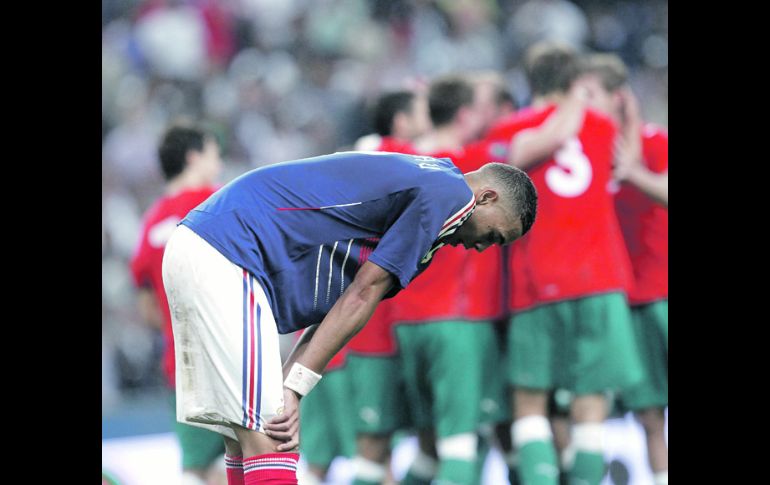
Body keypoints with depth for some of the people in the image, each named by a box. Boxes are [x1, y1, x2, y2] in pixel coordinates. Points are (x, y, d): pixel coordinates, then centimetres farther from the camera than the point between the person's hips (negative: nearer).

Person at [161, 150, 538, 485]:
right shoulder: (452, 194, -6)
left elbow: (349, 300, 14)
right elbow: (363, 295, -9)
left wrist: (288, 386, 3)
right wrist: (294, 387, -9)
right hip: (225, 258, -10)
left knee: (246, 440, 9)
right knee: (265, 439, -14)